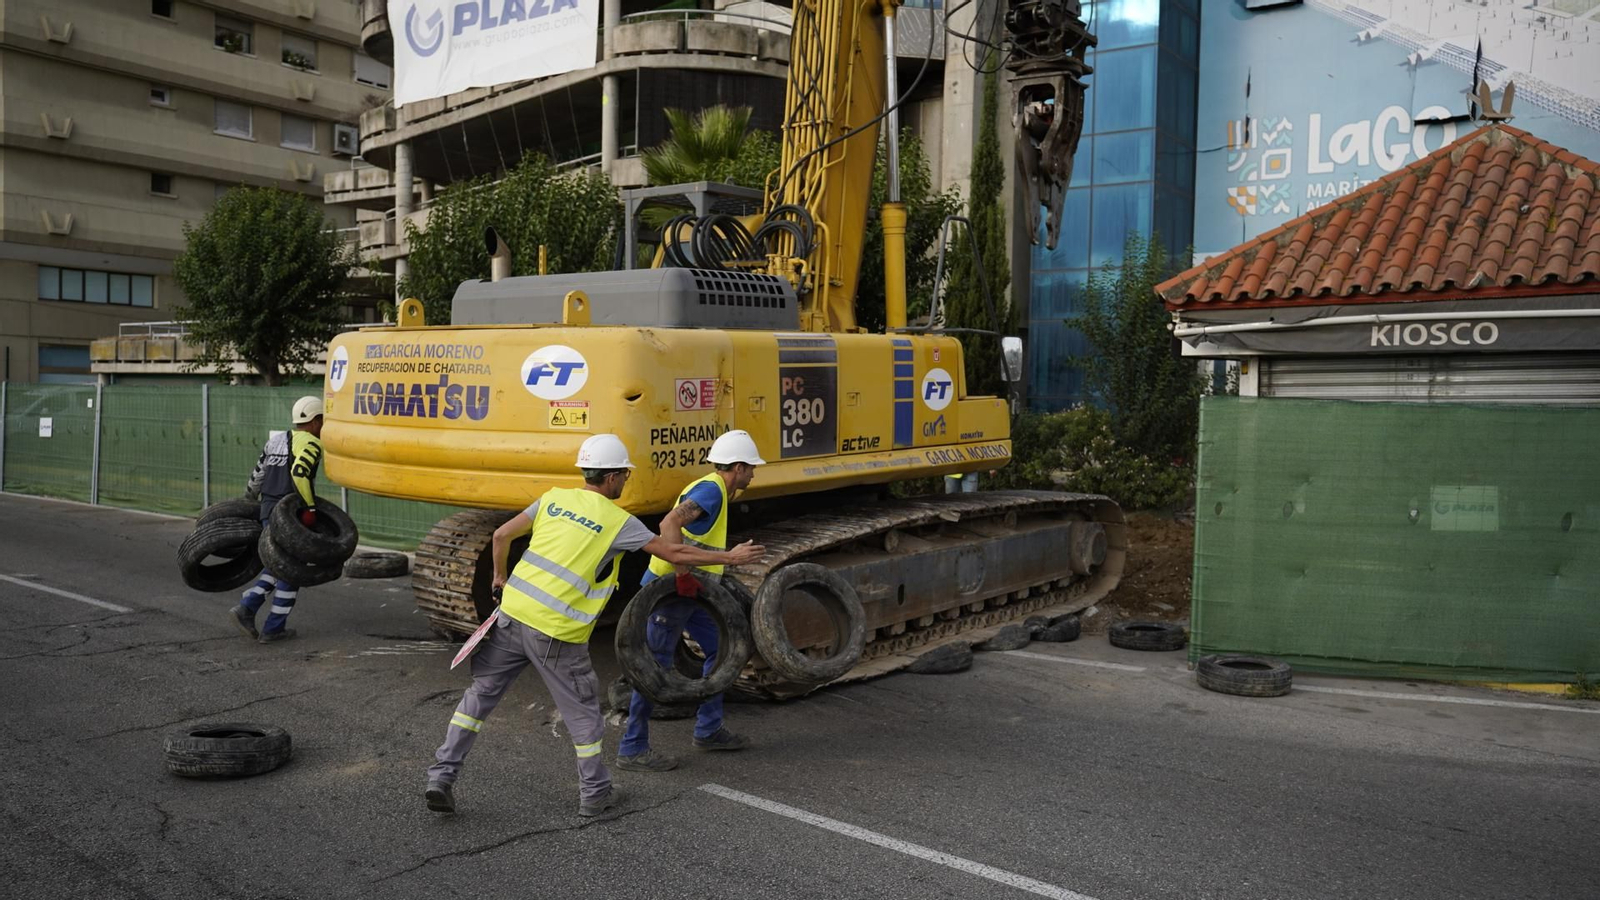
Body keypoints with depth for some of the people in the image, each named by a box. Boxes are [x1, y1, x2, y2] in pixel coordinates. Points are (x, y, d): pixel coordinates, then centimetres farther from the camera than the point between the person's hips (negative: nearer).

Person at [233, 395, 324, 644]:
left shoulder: (276, 440, 15)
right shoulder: (311, 443, -10)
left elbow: (257, 476, 21)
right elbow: (298, 473, -28)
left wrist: (248, 501, 35)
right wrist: (310, 507, -23)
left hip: (267, 510, 8)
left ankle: (247, 607, 6)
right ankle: (273, 629, 7)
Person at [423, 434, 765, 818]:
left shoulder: (554, 498, 8)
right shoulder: (618, 521, -5)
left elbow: (502, 535, 11)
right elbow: (674, 553, -4)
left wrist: (500, 577, 28)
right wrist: (730, 557, 6)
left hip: (512, 613, 5)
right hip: (556, 633, -4)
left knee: (481, 693, 18)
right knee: (582, 712, 13)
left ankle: (441, 776, 18)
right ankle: (595, 793, 24)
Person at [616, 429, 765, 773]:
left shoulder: (717, 490, 15)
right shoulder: (711, 489, -17)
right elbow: (670, 523, -33)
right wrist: (684, 574, -34)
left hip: (688, 590, 10)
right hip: (669, 589, -10)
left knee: (719, 649, 16)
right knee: (656, 666, -4)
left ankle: (708, 730, 26)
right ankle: (632, 749, 4)